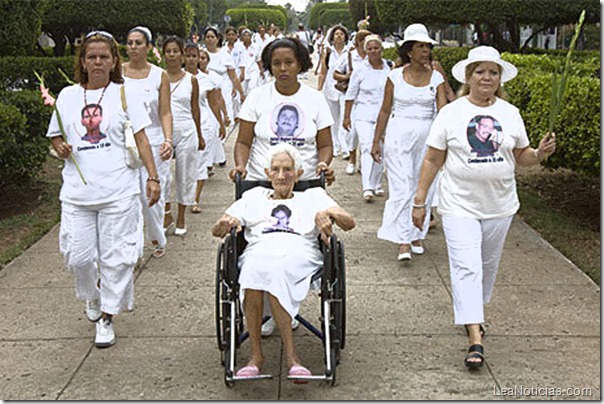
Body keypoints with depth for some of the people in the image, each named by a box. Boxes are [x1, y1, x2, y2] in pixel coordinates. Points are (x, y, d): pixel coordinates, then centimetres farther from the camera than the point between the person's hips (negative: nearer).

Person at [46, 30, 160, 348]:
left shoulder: (124, 94, 4)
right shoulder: (67, 96, 9)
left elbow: (140, 138, 2)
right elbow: (55, 135, 19)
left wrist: (153, 177, -6)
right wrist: (60, 147, -5)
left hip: (118, 191, -2)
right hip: (77, 191, 2)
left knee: (116, 256, 1)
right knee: (77, 255, 2)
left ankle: (106, 316, 17)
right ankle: (92, 295, 34)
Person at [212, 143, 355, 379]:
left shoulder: (313, 196, 30)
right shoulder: (253, 197, 34)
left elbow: (349, 223, 14)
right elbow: (216, 230, 23)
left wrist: (326, 213, -8)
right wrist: (227, 223, -2)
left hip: (300, 255, -1)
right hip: (259, 252, 1)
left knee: (273, 272, -39)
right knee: (256, 268, -38)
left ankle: (256, 354, -37)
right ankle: (291, 355, -34)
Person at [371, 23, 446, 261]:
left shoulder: (436, 78, 3)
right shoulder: (395, 76, 1)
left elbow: (443, 110, -6)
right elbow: (385, 110, 6)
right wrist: (376, 141, 5)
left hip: (427, 135, 2)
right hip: (399, 134, -2)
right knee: (401, 187, -9)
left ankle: (416, 235, 23)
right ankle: (403, 242, -11)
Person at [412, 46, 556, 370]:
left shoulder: (510, 113, 4)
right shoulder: (451, 113, -3)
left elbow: (522, 156, 11)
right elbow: (433, 160, -1)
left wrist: (541, 153, -11)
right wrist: (419, 201, -2)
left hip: (499, 206, 4)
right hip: (459, 206, -3)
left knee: (487, 266, 16)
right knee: (467, 267, -12)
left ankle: (472, 312, 40)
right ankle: (475, 340, -13)